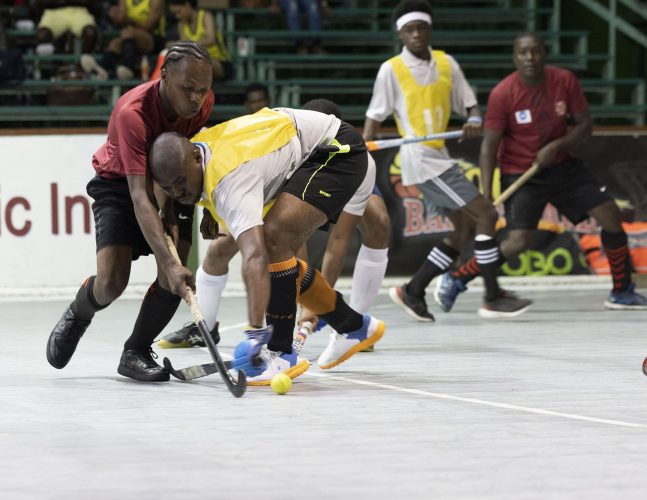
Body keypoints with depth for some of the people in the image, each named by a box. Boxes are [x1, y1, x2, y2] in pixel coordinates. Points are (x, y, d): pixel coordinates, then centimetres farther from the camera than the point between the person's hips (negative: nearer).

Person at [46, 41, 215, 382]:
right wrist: (168, 263, -50)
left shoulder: (203, 102, -20)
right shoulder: (132, 112, -37)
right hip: (119, 182, -4)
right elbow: (139, 197, -42)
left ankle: (136, 353, 4)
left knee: (175, 275, -17)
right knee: (111, 282, -18)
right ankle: (76, 316, 19)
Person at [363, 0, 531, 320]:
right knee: (485, 214, -12)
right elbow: (375, 116, -1)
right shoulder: (391, 70, -6)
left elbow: (468, 103, 11)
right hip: (421, 161, -7)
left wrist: (474, 120, -12)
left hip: (440, 158, 7)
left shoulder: (446, 63, 8)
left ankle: (413, 292, 17)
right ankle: (493, 299, -7)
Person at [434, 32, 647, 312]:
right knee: (518, 242, -18)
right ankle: (455, 280, 0)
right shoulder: (502, 94, -19)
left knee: (610, 215, -3)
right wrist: (486, 196, -22)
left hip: (561, 166, 4)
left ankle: (622, 292, 13)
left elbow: (585, 126, -2)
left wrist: (556, 146, -21)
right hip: (519, 174, -4)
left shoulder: (565, 81, -9)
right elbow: (489, 146, -15)